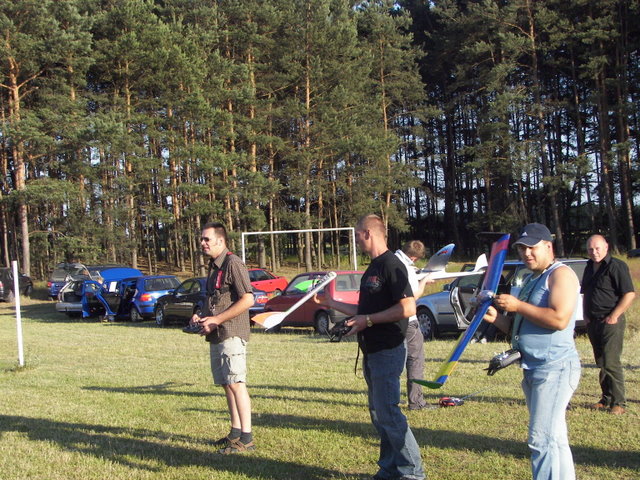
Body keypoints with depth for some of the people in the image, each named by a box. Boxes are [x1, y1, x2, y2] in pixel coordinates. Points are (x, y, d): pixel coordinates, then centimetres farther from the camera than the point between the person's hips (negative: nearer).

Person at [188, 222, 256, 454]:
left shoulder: (233, 263, -12)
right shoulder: (213, 266, 18)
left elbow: (247, 300, -19)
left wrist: (216, 320, -18)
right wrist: (201, 316, 9)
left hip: (232, 333, -10)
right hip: (216, 335, 10)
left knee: (236, 383, -9)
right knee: (227, 384, 12)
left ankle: (246, 438, -5)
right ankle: (235, 432, 21)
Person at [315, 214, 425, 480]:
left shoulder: (391, 265, -14)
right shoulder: (372, 268, 16)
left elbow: (408, 308, -23)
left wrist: (369, 320, -20)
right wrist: (330, 303, 24)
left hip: (388, 351, -10)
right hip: (372, 351, 10)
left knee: (388, 412, -7)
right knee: (378, 413, 14)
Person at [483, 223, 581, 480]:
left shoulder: (561, 274, -9)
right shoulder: (532, 280, 19)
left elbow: (559, 319, -24)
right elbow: (520, 327, 22)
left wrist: (517, 306, -15)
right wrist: (496, 318, 3)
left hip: (555, 369, -10)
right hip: (533, 370, 10)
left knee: (542, 439, -13)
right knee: (555, 439, 16)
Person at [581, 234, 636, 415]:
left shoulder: (616, 266, -10)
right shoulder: (589, 268, 14)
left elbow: (630, 294, -15)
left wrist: (614, 316, -16)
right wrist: (586, 315, 12)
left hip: (610, 321, -7)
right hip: (593, 322, 8)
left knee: (611, 363, -9)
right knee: (601, 363, 11)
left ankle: (618, 403, -2)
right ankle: (606, 399, 19)